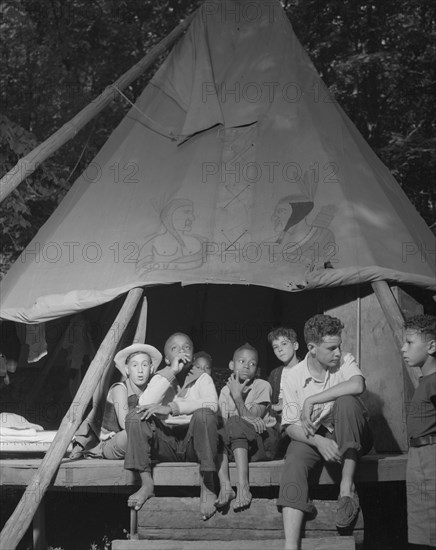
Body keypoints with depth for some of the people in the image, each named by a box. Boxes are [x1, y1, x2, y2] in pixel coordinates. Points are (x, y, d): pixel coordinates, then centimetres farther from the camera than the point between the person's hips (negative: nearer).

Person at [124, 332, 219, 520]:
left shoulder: (202, 378, 5)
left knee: (205, 414, -32)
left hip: (193, 443, -2)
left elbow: (211, 404, -18)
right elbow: (144, 404, -13)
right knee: (134, 416, -19)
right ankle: (146, 484, -16)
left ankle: (207, 487, -24)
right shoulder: (160, 378, 9)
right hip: (165, 445, 2)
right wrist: (171, 372, -14)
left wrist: (171, 408, -25)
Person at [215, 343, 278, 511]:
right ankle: (225, 486, -36)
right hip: (235, 443, 4)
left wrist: (238, 397, -16)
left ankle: (243, 486, -42)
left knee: (235, 425, -32)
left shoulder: (262, 386, 0)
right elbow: (223, 420, -6)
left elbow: (253, 418, -11)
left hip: (263, 441, -4)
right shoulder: (226, 391, 10)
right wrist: (247, 419, -23)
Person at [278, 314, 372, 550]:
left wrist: (311, 400, -25)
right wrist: (318, 441, -26)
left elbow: (357, 385, -28)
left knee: (346, 401, -30)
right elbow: (291, 425, -6)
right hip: (313, 436, 1)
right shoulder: (293, 376, -3)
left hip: (350, 439, -1)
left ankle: (347, 488, -28)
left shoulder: (345, 362, -3)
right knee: (294, 461, -31)